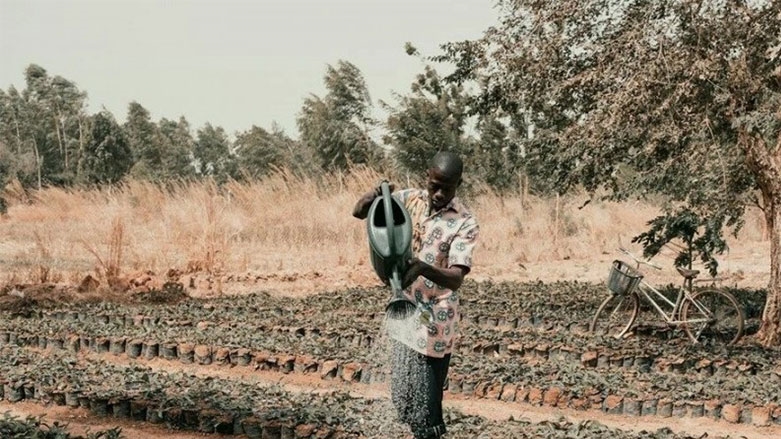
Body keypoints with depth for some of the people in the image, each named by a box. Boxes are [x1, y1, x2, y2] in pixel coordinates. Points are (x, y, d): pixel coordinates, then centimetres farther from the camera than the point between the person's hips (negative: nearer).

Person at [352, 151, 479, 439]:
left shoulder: (465, 223, -16)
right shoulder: (409, 199, 0)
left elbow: (456, 278, -25)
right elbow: (359, 212, 0)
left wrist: (422, 268, -45)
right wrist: (376, 195, -22)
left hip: (433, 321, -6)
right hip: (405, 314, 6)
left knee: (424, 401, -1)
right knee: (402, 396, 16)